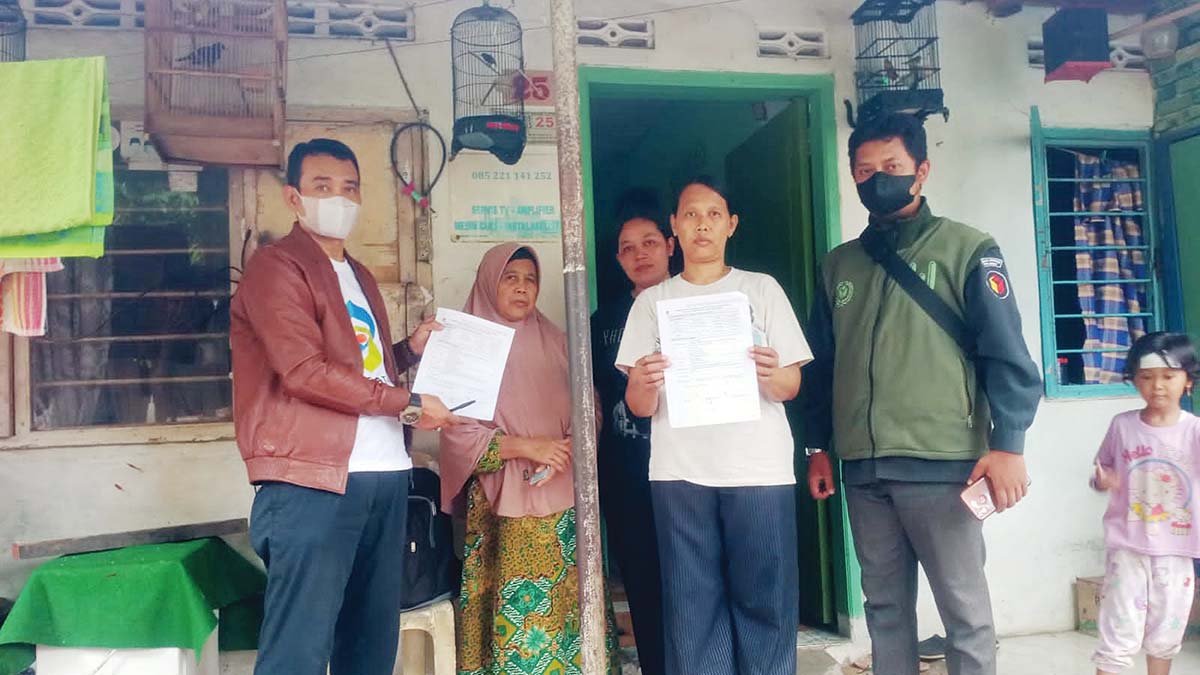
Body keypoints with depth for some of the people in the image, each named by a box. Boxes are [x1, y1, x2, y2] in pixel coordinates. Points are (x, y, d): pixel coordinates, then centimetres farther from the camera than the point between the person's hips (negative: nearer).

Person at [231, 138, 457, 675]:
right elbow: (305, 373, -17)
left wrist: (409, 350, 9)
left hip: (383, 475, 9)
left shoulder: (359, 276, 21)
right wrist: (407, 404, -13)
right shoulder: (277, 267, -6)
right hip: (313, 481, -8)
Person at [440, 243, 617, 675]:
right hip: (502, 502, -3)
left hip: (563, 498, 3)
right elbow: (458, 433, -5)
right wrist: (527, 447, -14)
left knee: (564, 604, 0)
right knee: (515, 608, -6)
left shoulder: (555, 341, 12)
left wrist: (566, 451, -10)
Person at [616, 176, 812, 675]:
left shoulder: (762, 289, 9)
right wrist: (642, 385, -18)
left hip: (759, 468, 0)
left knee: (764, 601, -1)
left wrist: (772, 375, -18)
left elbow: (791, 387, 5)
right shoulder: (652, 301, 11)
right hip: (680, 472, 1)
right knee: (693, 607, 2)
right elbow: (639, 407, 6)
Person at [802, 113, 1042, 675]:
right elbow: (821, 364, 16)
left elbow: (1006, 354, -5)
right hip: (862, 468, 4)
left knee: (964, 608, 2)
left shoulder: (966, 249, 1)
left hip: (942, 464, -4)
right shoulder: (839, 264, 13)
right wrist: (817, 448, 14)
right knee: (884, 605, 13)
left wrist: (1007, 444, -13)